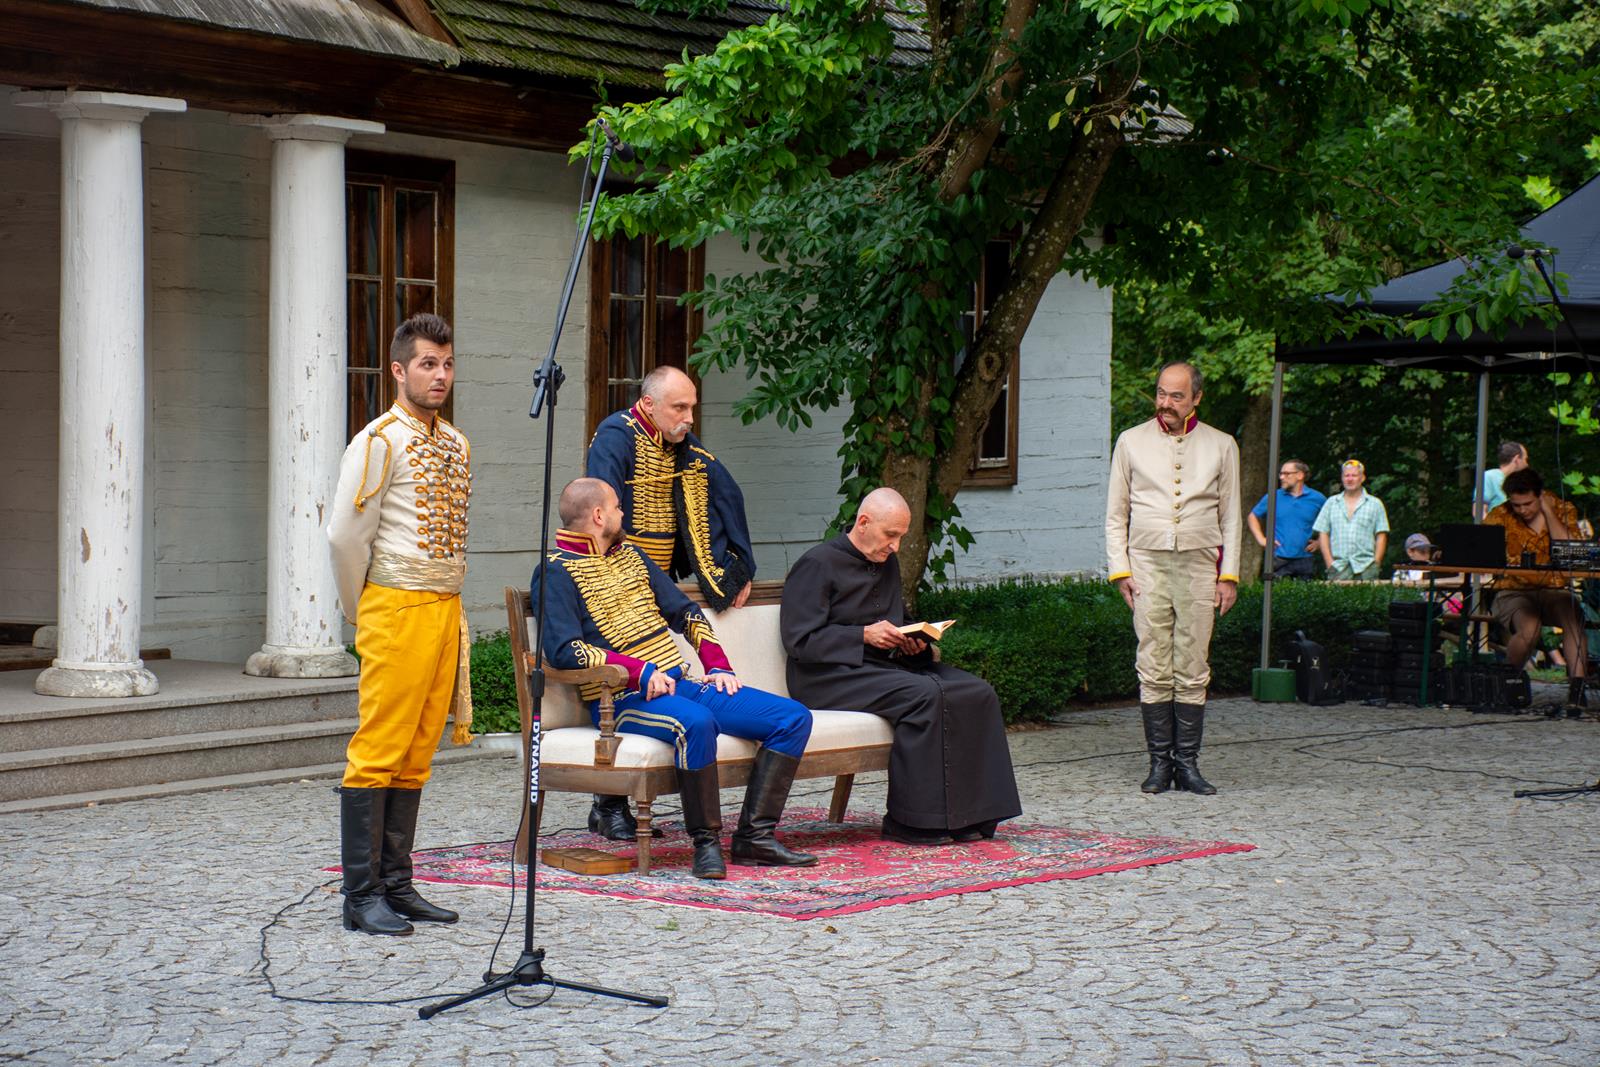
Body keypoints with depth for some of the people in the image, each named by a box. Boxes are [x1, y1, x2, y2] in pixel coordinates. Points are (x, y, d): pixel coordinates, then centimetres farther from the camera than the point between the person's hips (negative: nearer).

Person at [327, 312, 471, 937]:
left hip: (446, 609, 7)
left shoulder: (456, 444, 15)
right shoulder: (379, 442, -9)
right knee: (378, 752, -7)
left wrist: (452, 610, 16)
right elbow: (345, 536, -10)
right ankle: (362, 896, -4)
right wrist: (360, 611, -1)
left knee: (417, 755, 9)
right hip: (397, 609, -7)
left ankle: (396, 885, 14)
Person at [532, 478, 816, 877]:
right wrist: (641, 672, -23)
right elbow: (564, 649, -17)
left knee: (793, 717, -6)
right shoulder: (555, 571, -3)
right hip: (624, 697, -8)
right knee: (695, 722, -40)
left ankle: (755, 836, -9)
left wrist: (718, 666, 8)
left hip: (681, 683, 8)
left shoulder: (631, 555, 22)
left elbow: (685, 611, 24)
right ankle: (705, 841, -26)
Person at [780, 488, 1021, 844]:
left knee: (978, 693, -13)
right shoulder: (818, 564, -6)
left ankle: (968, 814, -15)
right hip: (829, 676, -8)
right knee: (924, 694, -32)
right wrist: (865, 636, -17)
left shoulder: (888, 564, 19)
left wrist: (912, 642, 6)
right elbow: (799, 640, -13)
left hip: (886, 665, 8)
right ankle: (907, 822, -26)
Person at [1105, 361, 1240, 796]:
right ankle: (1159, 763, 1)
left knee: (1193, 672, -1)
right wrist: (1120, 569, 2)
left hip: (1199, 565, 0)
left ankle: (1187, 763, 3)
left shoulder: (1221, 446, 11)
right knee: (1154, 670, -3)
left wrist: (1228, 575, 6)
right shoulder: (1132, 442, 10)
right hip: (1147, 563, 0)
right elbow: (1116, 515, 11)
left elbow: (1230, 517, 13)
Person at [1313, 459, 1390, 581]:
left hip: (1365, 567, -1)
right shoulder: (1331, 503, 16)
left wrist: (1376, 563, -4)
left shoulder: (1375, 504, 12)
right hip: (1338, 566, 1)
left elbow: (1381, 536, 7)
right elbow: (1323, 534, 11)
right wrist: (1330, 563, 0)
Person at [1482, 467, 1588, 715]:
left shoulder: (1563, 510, 3)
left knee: (1573, 618, -32)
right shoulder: (1501, 516, 1)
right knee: (1530, 628, -33)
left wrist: (1547, 511, -10)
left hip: (1555, 591, 1)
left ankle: (1577, 688, -36)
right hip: (1513, 592, -1)